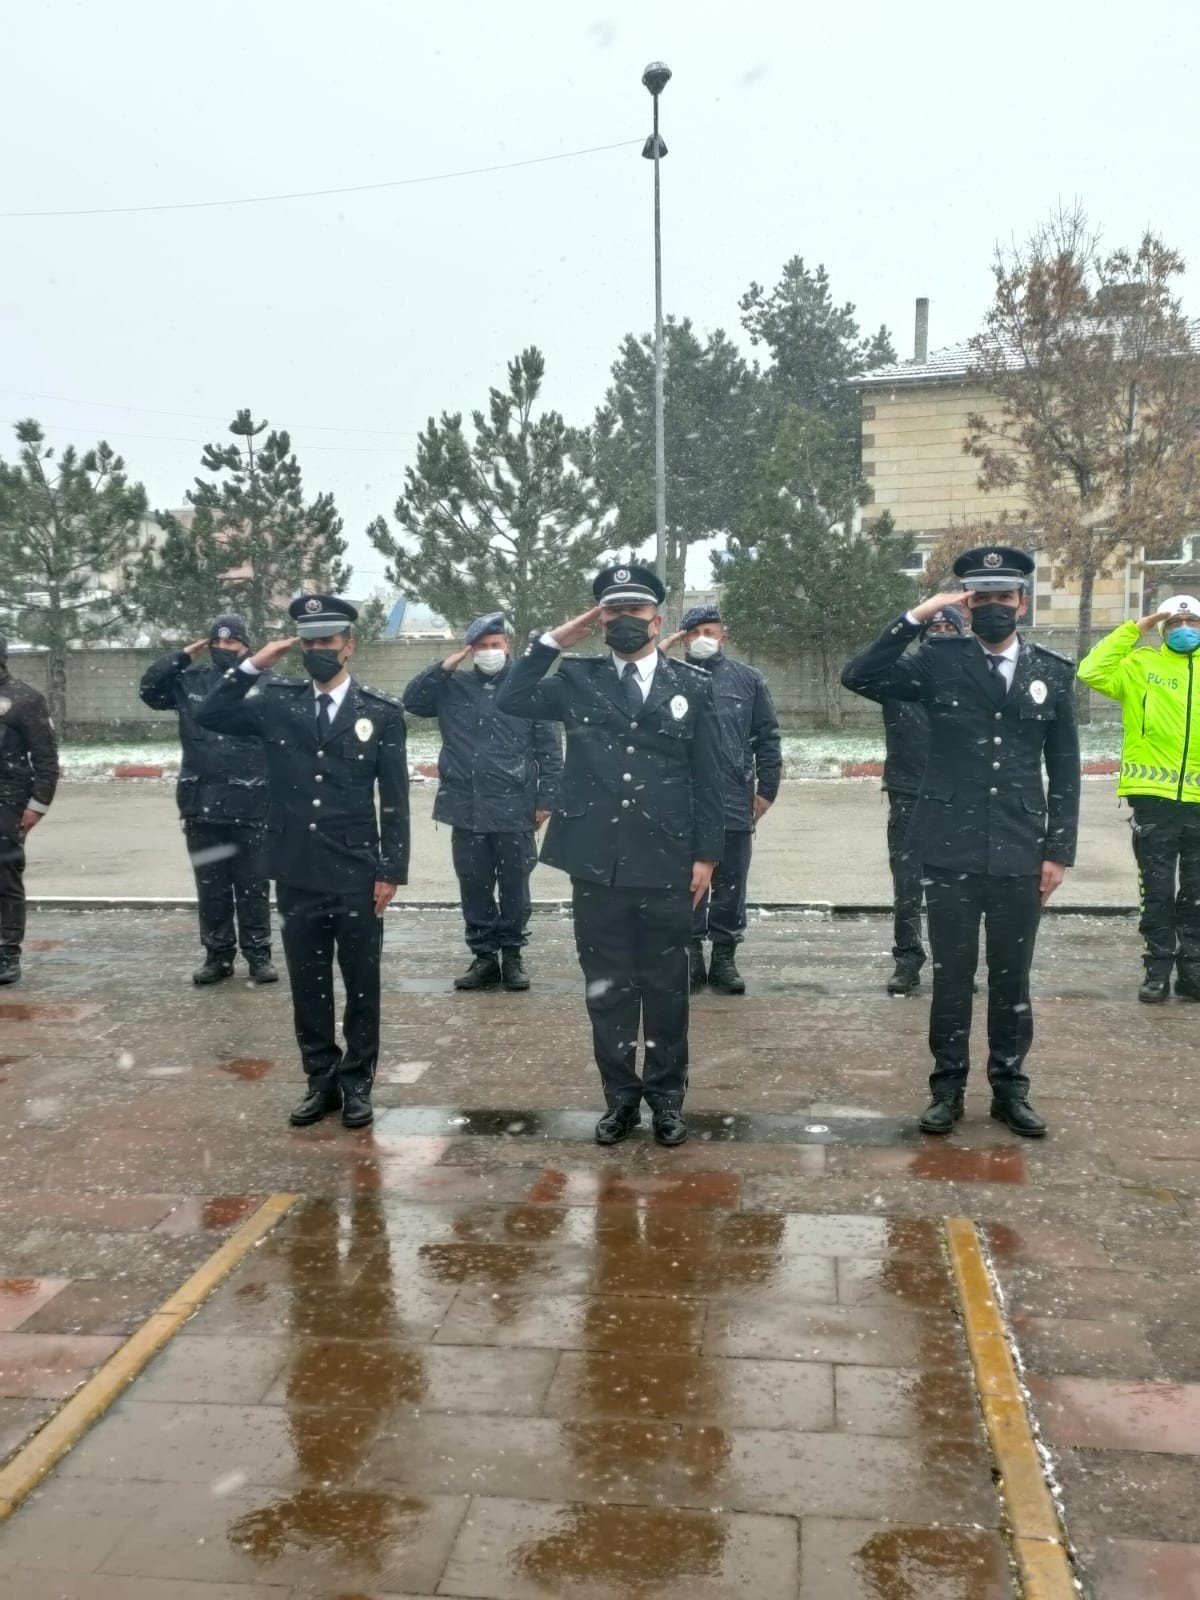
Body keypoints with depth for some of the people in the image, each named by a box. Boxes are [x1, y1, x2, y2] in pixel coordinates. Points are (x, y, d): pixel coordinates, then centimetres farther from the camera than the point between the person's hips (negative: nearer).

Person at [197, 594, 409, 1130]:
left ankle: (356, 1082, 22)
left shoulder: (381, 712, -2)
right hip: (296, 875, 2)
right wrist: (253, 665, -9)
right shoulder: (276, 703, 6)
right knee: (308, 985, 12)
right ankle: (321, 1080, 25)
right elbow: (208, 717, -3)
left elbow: (395, 801, -2)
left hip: (357, 876, -2)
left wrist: (391, 871, -6)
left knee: (361, 985, 7)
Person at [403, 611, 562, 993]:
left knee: (514, 886, 7)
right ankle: (484, 956, 20)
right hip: (466, 808, 3)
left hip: (514, 811, -3)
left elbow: (549, 749, -1)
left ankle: (512, 955, 20)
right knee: (473, 886, 9)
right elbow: (412, 701, 2)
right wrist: (444, 667, -6)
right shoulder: (454, 687, 9)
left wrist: (545, 800, -5)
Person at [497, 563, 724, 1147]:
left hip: (666, 865, -1)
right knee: (606, 988, 9)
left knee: (665, 986, 10)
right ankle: (620, 1096, 25)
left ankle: (666, 1096, 26)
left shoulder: (692, 685, 4)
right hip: (596, 864, 1)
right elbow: (509, 702, -5)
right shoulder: (577, 680, 7)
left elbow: (707, 779, 3)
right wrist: (553, 641, -5)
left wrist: (706, 855, -1)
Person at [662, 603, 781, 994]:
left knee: (730, 886, 8)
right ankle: (691, 955, 17)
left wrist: (767, 788, 2)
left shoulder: (748, 679, 7)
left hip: (735, 803, 0)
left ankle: (724, 958, 18)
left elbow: (767, 738, 7)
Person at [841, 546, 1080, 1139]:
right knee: (952, 977, 8)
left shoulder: (1053, 673, 5)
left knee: (1011, 979, 11)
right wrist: (918, 615, -16)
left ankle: (1010, 1088, 25)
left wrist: (1059, 851, 2)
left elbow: (1064, 772, 7)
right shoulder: (939, 661, 0)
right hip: (951, 853, -1)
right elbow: (858, 676, -13)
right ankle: (948, 1087, 21)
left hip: (1020, 856, 2)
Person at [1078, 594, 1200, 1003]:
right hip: (1154, 798, -2)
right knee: (1157, 892, 5)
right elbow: (1092, 672, -13)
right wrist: (1135, 629, -8)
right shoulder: (1141, 665, 3)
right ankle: (1158, 969, 13)